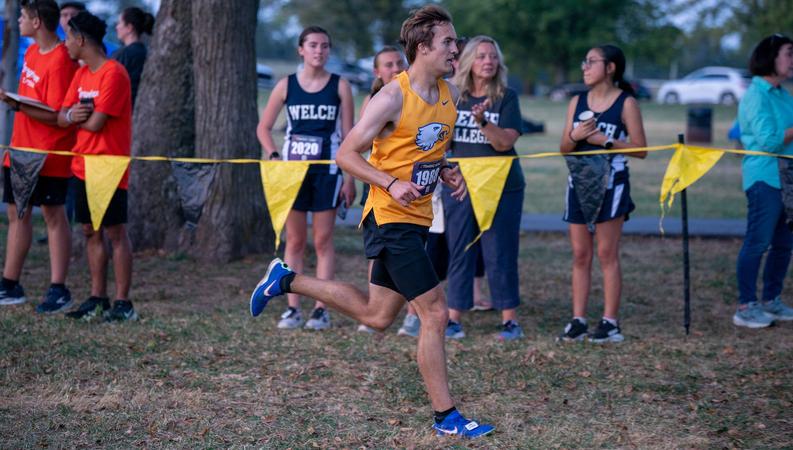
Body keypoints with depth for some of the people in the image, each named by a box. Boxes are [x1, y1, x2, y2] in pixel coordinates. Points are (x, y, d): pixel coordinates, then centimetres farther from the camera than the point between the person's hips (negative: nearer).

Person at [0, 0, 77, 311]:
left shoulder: (60, 61, -18)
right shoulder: (32, 52, 11)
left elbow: (56, 116, -22)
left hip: (49, 153, -9)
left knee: (53, 215, -2)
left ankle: (58, 290, 3)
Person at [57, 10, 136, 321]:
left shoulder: (113, 74, -14)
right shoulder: (81, 75, 13)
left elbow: (96, 123, -19)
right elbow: (62, 118, 9)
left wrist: (75, 118, 0)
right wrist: (71, 114, -14)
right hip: (83, 166, 8)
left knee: (115, 232, -4)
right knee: (91, 232, 11)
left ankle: (123, 303, 0)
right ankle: (98, 298, 18)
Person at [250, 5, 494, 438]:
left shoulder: (449, 94, 8)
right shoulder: (392, 97, -16)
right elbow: (346, 154, -12)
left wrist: (446, 173, 4)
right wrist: (392, 184, -23)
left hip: (416, 219, 9)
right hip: (390, 218, -9)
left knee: (376, 316, 16)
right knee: (435, 314, -8)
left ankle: (287, 280, 28)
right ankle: (446, 416, 1)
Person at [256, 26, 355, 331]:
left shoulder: (340, 87, 1)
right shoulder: (286, 86, 4)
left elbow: (348, 135, 1)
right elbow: (263, 128, 11)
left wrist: (350, 177, -4)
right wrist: (273, 156, -5)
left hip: (327, 171, -1)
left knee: (323, 240, 1)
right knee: (294, 240, 4)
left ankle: (321, 309, 4)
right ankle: (293, 308, 7)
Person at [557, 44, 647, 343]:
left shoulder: (626, 103, -3)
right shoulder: (577, 102, 10)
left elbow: (640, 149, -7)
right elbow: (564, 149, 11)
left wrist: (606, 140, -16)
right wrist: (575, 136, -10)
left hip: (611, 184, -5)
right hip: (579, 182, 5)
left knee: (607, 253, -3)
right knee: (580, 255, 6)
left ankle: (610, 322, 2)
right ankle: (578, 321, 10)